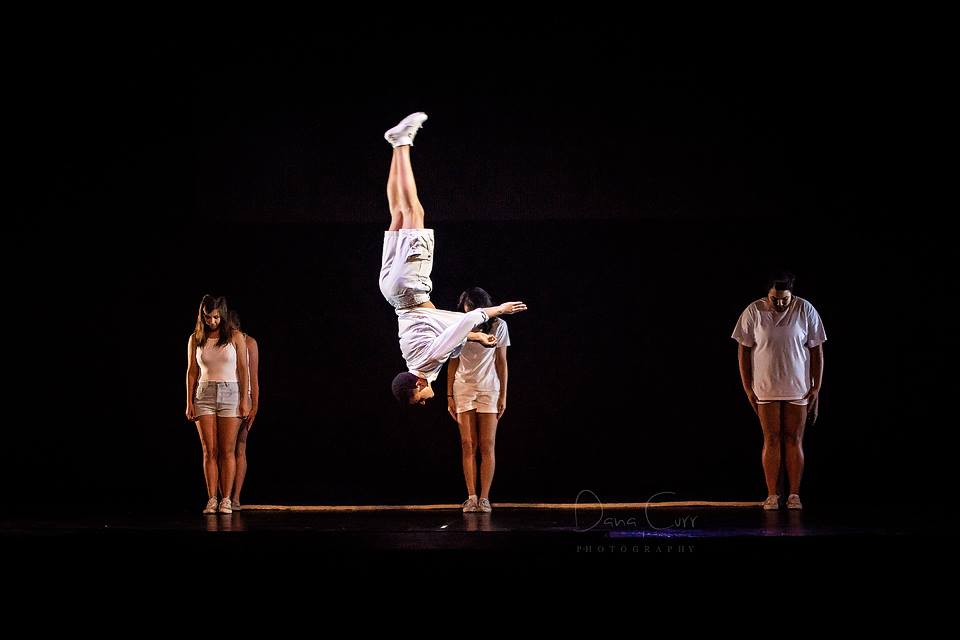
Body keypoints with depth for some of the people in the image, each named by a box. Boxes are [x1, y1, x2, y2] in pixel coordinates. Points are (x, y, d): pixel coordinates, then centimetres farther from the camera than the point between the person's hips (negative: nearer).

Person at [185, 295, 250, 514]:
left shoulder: (235, 337, 1)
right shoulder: (196, 339, 6)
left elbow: (243, 370, 0)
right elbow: (191, 372, 9)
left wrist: (244, 400, -5)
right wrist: (189, 403, 4)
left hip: (230, 394, -2)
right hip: (204, 395, 2)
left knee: (227, 451, -3)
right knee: (209, 451, -1)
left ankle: (226, 500, -1)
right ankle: (211, 500, 0)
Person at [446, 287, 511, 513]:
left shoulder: (498, 326, -4)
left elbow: (501, 363, 1)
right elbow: (453, 362, 5)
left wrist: (503, 395, -1)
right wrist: (449, 396, 2)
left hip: (489, 389, -1)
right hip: (463, 388, 1)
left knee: (487, 446, -5)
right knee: (468, 445, -4)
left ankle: (484, 498, -4)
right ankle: (471, 497, -4)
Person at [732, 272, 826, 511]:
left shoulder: (805, 310, -5)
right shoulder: (754, 312, -6)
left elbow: (816, 350, 0)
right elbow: (743, 350, 0)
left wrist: (816, 388, -3)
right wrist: (748, 388, -3)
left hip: (798, 388, 0)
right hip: (766, 388, 0)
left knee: (794, 439, 1)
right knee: (771, 439, 0)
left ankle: (794, 495, 4)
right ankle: (772, 495, 2)